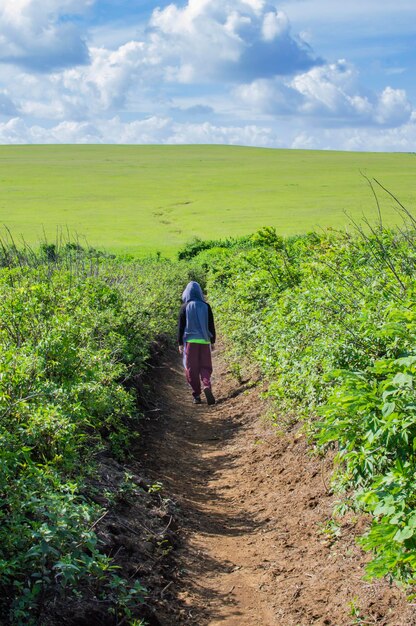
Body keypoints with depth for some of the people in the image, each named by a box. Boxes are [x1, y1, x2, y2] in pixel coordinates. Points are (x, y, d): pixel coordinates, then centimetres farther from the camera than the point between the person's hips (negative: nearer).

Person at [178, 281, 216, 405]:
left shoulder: (185, 307, -3)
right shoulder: (206, 306, 1)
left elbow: (181, 326, -1)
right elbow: (211, 325, 5)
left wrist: (180, 343, 6)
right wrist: (212, 341, 13)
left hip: (190, 341, -1)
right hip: (204, 341, 1)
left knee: (192, 369, 6)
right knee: (205, 367, 9)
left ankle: (196, 395, 4)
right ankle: (207, 386, -19)